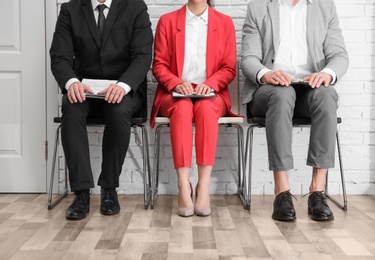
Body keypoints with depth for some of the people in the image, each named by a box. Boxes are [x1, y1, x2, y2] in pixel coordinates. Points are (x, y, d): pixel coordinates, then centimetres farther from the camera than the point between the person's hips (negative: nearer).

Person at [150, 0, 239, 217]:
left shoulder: (225, 22, 11)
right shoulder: (167, 21, 11)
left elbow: (229, 68, 5)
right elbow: (159, 65, 5)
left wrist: (209, 84, -14)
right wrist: (177, 84, -14)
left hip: (211, 94, 0)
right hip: (174, 93, 0)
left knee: (205, 107, -36)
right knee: (183, 108, -36)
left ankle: (204, 187, -37)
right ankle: (184, 187, -38)